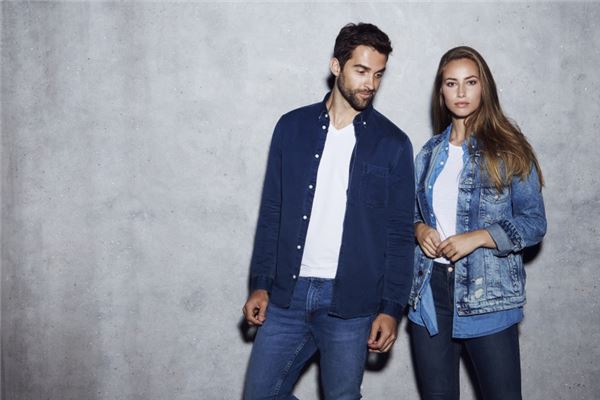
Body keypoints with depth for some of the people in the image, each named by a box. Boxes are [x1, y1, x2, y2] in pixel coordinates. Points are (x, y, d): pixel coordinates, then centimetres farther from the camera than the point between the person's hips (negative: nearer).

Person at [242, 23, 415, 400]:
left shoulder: (393, 143, 0)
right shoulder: (292, 127, 4)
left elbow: (401, 233, 0)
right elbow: (271, 212, 7)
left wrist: (391, 308, -5)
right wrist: (260, 284, 4)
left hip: (351, 302, -2)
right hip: (287, 294, 2)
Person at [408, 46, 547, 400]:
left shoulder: (507, 150, -3)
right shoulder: (431, 152, 11)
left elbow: (534, 221, -4)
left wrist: (479, 237, -17)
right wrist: (419, 228, -3)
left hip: (488, 295, -4)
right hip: (430, 291, 4)